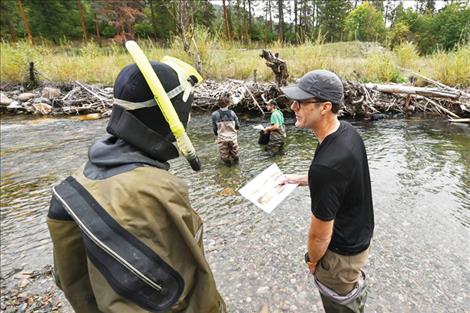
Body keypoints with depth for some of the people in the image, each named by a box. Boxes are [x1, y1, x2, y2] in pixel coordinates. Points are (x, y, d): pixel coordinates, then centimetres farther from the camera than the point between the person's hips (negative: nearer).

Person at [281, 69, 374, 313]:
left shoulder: (325, 166, -40)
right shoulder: (347, 131, -11)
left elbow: (320, 234, -26)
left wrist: (312, 260, -7)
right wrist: (301, 179, 9)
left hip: (341, 251, -8)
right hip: (360, 235, 8)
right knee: (354, 288, 34)